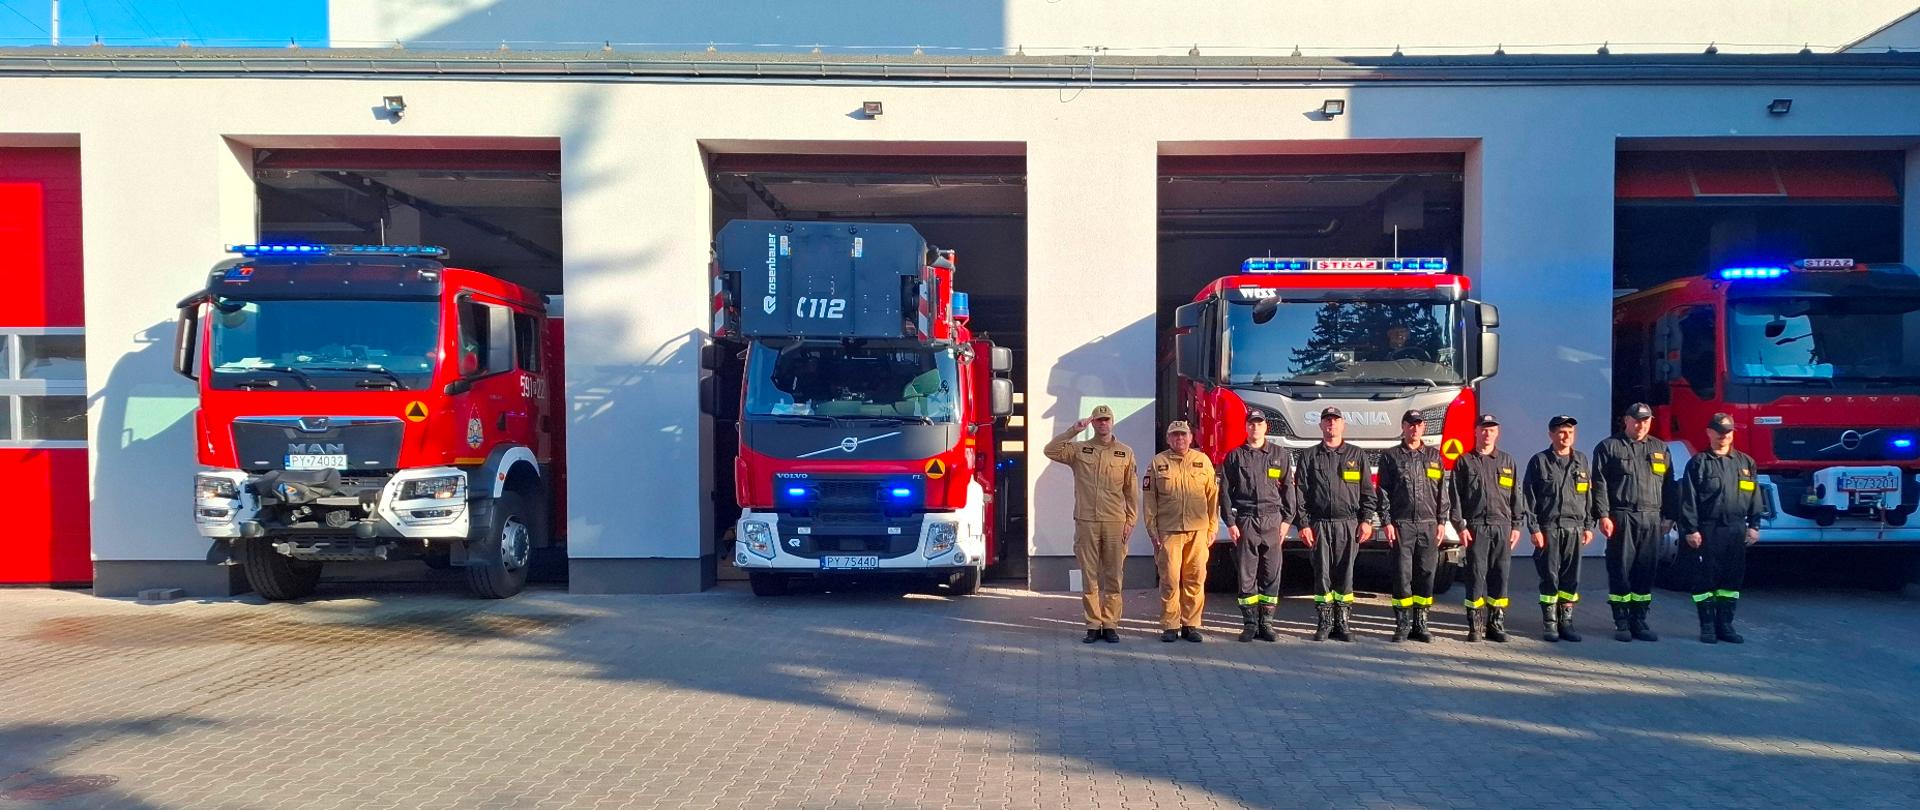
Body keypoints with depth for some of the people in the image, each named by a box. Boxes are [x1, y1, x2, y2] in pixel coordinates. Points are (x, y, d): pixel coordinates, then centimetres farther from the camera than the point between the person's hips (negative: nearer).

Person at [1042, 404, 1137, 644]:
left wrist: (1130, 520, 3)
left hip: (1115, 523, 0)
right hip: (1086, 522, 0)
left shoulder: (1125, 452, 8)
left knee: (1113, 577, 2)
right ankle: (1093, 626, 9)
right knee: (1089, 577, 3)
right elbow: (1050, 451, -7)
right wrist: (1073, 431, -11)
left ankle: (1110, 625, 9)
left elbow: (1130, 490, 8)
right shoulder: (1078, 450, 8)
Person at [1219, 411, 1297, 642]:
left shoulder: (1280, 454, 10)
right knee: (1246, 575, 0)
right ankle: (1249, 624, 7)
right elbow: (1225, 491, 4)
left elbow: (1288, 488, 9)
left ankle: (1266, 623, 9)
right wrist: (1230, 523, -4)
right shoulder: (1235, 456, 7)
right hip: (1245, 520, -1)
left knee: (1271, 575, 2)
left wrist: (1286, 520, 1)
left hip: (1272, 520, 1)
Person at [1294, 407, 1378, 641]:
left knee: (1345, 574, 2)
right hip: (1319, 523, 0)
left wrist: (1366, 520, -1)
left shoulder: (1357, 455, 11)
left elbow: (1367, 491, 9)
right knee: (1322, 573, 1)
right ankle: (1324, 624, 7)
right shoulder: (1309, 456, 8)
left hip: (1349, 523, 0)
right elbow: (1301, 493, 4)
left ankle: (1343, 623, 9)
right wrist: (1304, 524, -4)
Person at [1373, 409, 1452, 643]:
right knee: (1402, 573, -3)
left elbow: (1443, 491, 11)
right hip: (1402, 524, -2)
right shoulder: (1390, 457, 6)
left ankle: (1420, 623, 10)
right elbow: (1382, 491, 2)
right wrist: (1387, 522, -6)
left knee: (1426, 573, 3)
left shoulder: (1434, 457, 12)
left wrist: (1442, 521, 3)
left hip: (1429, 525, 2)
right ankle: (1403, 625, 3)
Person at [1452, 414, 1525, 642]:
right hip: (1476, 526, -2)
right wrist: (1460, 526, -7)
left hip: (1502, 527, 2)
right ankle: (1474, 626, 2)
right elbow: (1456, 496, 2)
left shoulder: (1507, 461, 13)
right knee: (1476, 575, -3)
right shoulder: (1465, 462, 6)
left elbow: (1516, 495, 13)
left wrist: (1516, 525, 6)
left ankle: (1496, 623, 10)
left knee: (1500, 575, 2)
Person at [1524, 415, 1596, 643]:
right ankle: (1549, 623, 6)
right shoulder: (1539, 461, 0)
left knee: (1571, 577, 4)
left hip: (1574, 528, 3)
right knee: (1550, 576, -1)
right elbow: (1530, 497, -3)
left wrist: (1589, 526, 9)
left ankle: (1566, 621, 12)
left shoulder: (1581, 460, 12)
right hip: (1549, 527, -3)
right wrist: (1534, 528, -9)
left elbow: (1588, 495, 15)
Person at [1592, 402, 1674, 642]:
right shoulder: (1609, 447, 3)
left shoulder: (1660, 449, 16)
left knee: (1645, 572, 6)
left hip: (1652, 520, 4)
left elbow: (1668, 486, 16)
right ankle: (1621, 622, 5)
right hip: (1622, 518, -4)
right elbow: (1599, 484, -3)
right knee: (1620, 571, -1)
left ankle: (1639, 620, 13)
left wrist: (1668, 517, 9)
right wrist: (1603, 515, -11)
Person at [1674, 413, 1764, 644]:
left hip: (1736, 530, 4)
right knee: (1705, 579, -1)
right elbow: (1688, 499, -4)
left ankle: (1725, 624, 15)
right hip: (1707, 530, -4)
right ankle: (1707, 625, 6)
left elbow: (1754, 496, 13)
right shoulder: (1698, 463, 1)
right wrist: (1691, 529, -10)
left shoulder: (1745, 462, 12)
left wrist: (1754, 525, 5)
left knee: (1732, 579, 7)